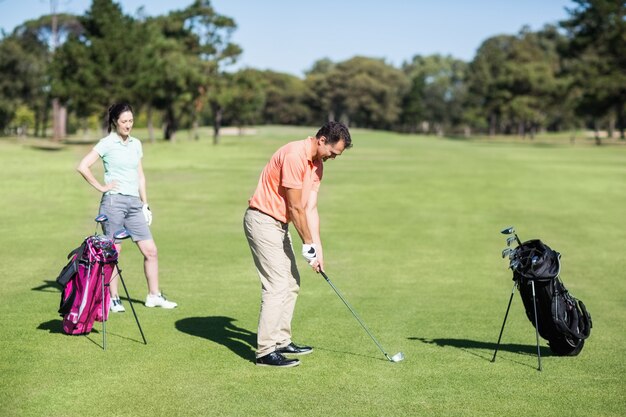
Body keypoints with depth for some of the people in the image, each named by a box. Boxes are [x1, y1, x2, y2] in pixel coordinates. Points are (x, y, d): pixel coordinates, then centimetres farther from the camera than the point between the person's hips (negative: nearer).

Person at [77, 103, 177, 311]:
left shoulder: (136, 144, 14)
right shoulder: (107, 143, -4)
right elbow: (83, 167, -11)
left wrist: (145, 204, 15)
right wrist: (101, 187, -8)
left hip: (134, 203, 6)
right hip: (114, 202, -6)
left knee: (150, 250, 3)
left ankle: (154, 295, 14)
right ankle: (113, 299, 10)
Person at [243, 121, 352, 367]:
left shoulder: (317, 165, 8)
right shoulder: (295, 156, -22)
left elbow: (310, 209, 6)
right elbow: (295, 208, -20)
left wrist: (317, 248, -1)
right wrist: (308, 244, -12)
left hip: (279, 224, 10)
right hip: (263, 220, -10)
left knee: (291, 283, 14)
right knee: (277, 285, -12)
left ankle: (281, 341, 23)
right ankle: (265, 352, -9)